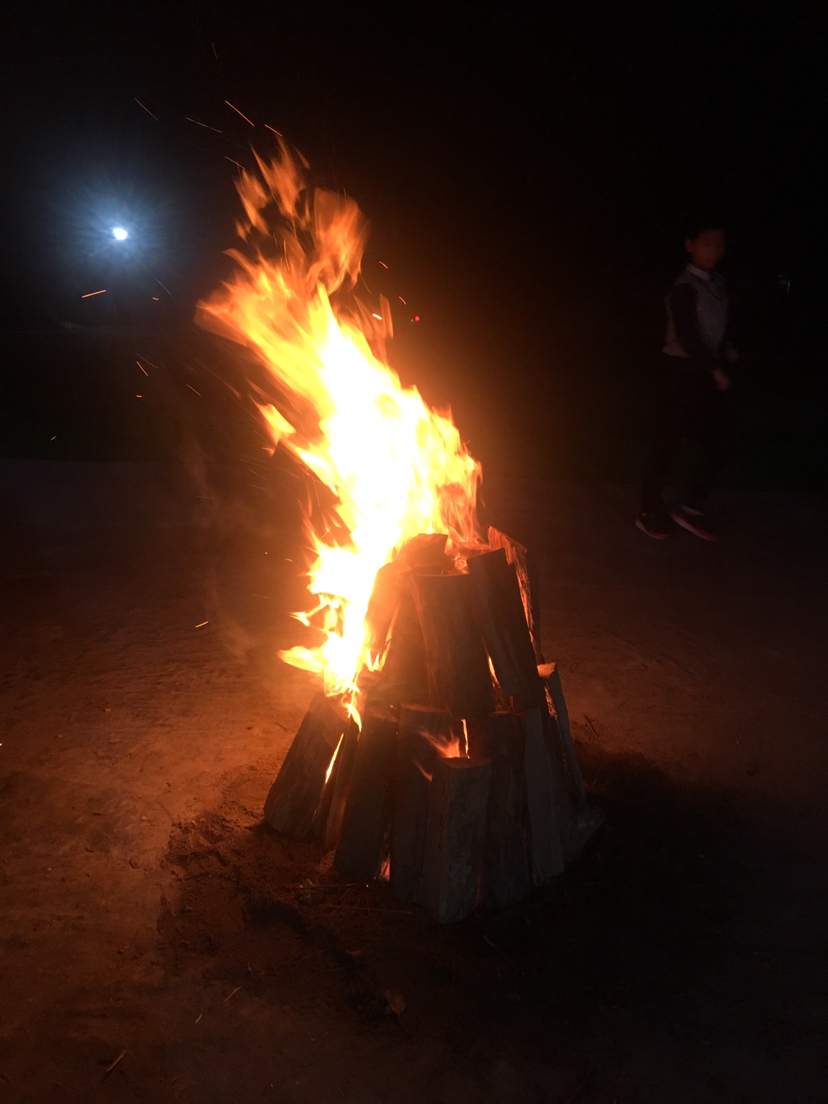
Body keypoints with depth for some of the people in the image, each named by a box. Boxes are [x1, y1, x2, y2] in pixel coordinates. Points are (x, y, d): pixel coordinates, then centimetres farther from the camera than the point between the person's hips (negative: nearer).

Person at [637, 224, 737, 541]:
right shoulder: (685, 288, -14)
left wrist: (726, 349, 3)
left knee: (717, 445, 5)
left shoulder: (718, 283, 9)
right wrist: (715, 369, -21)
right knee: (664, 444, 1)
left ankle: (690, 508, 17)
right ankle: (650, 514, 13)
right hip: (682, 371, -8)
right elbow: (686, 336, -20)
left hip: (707, 372, 8)